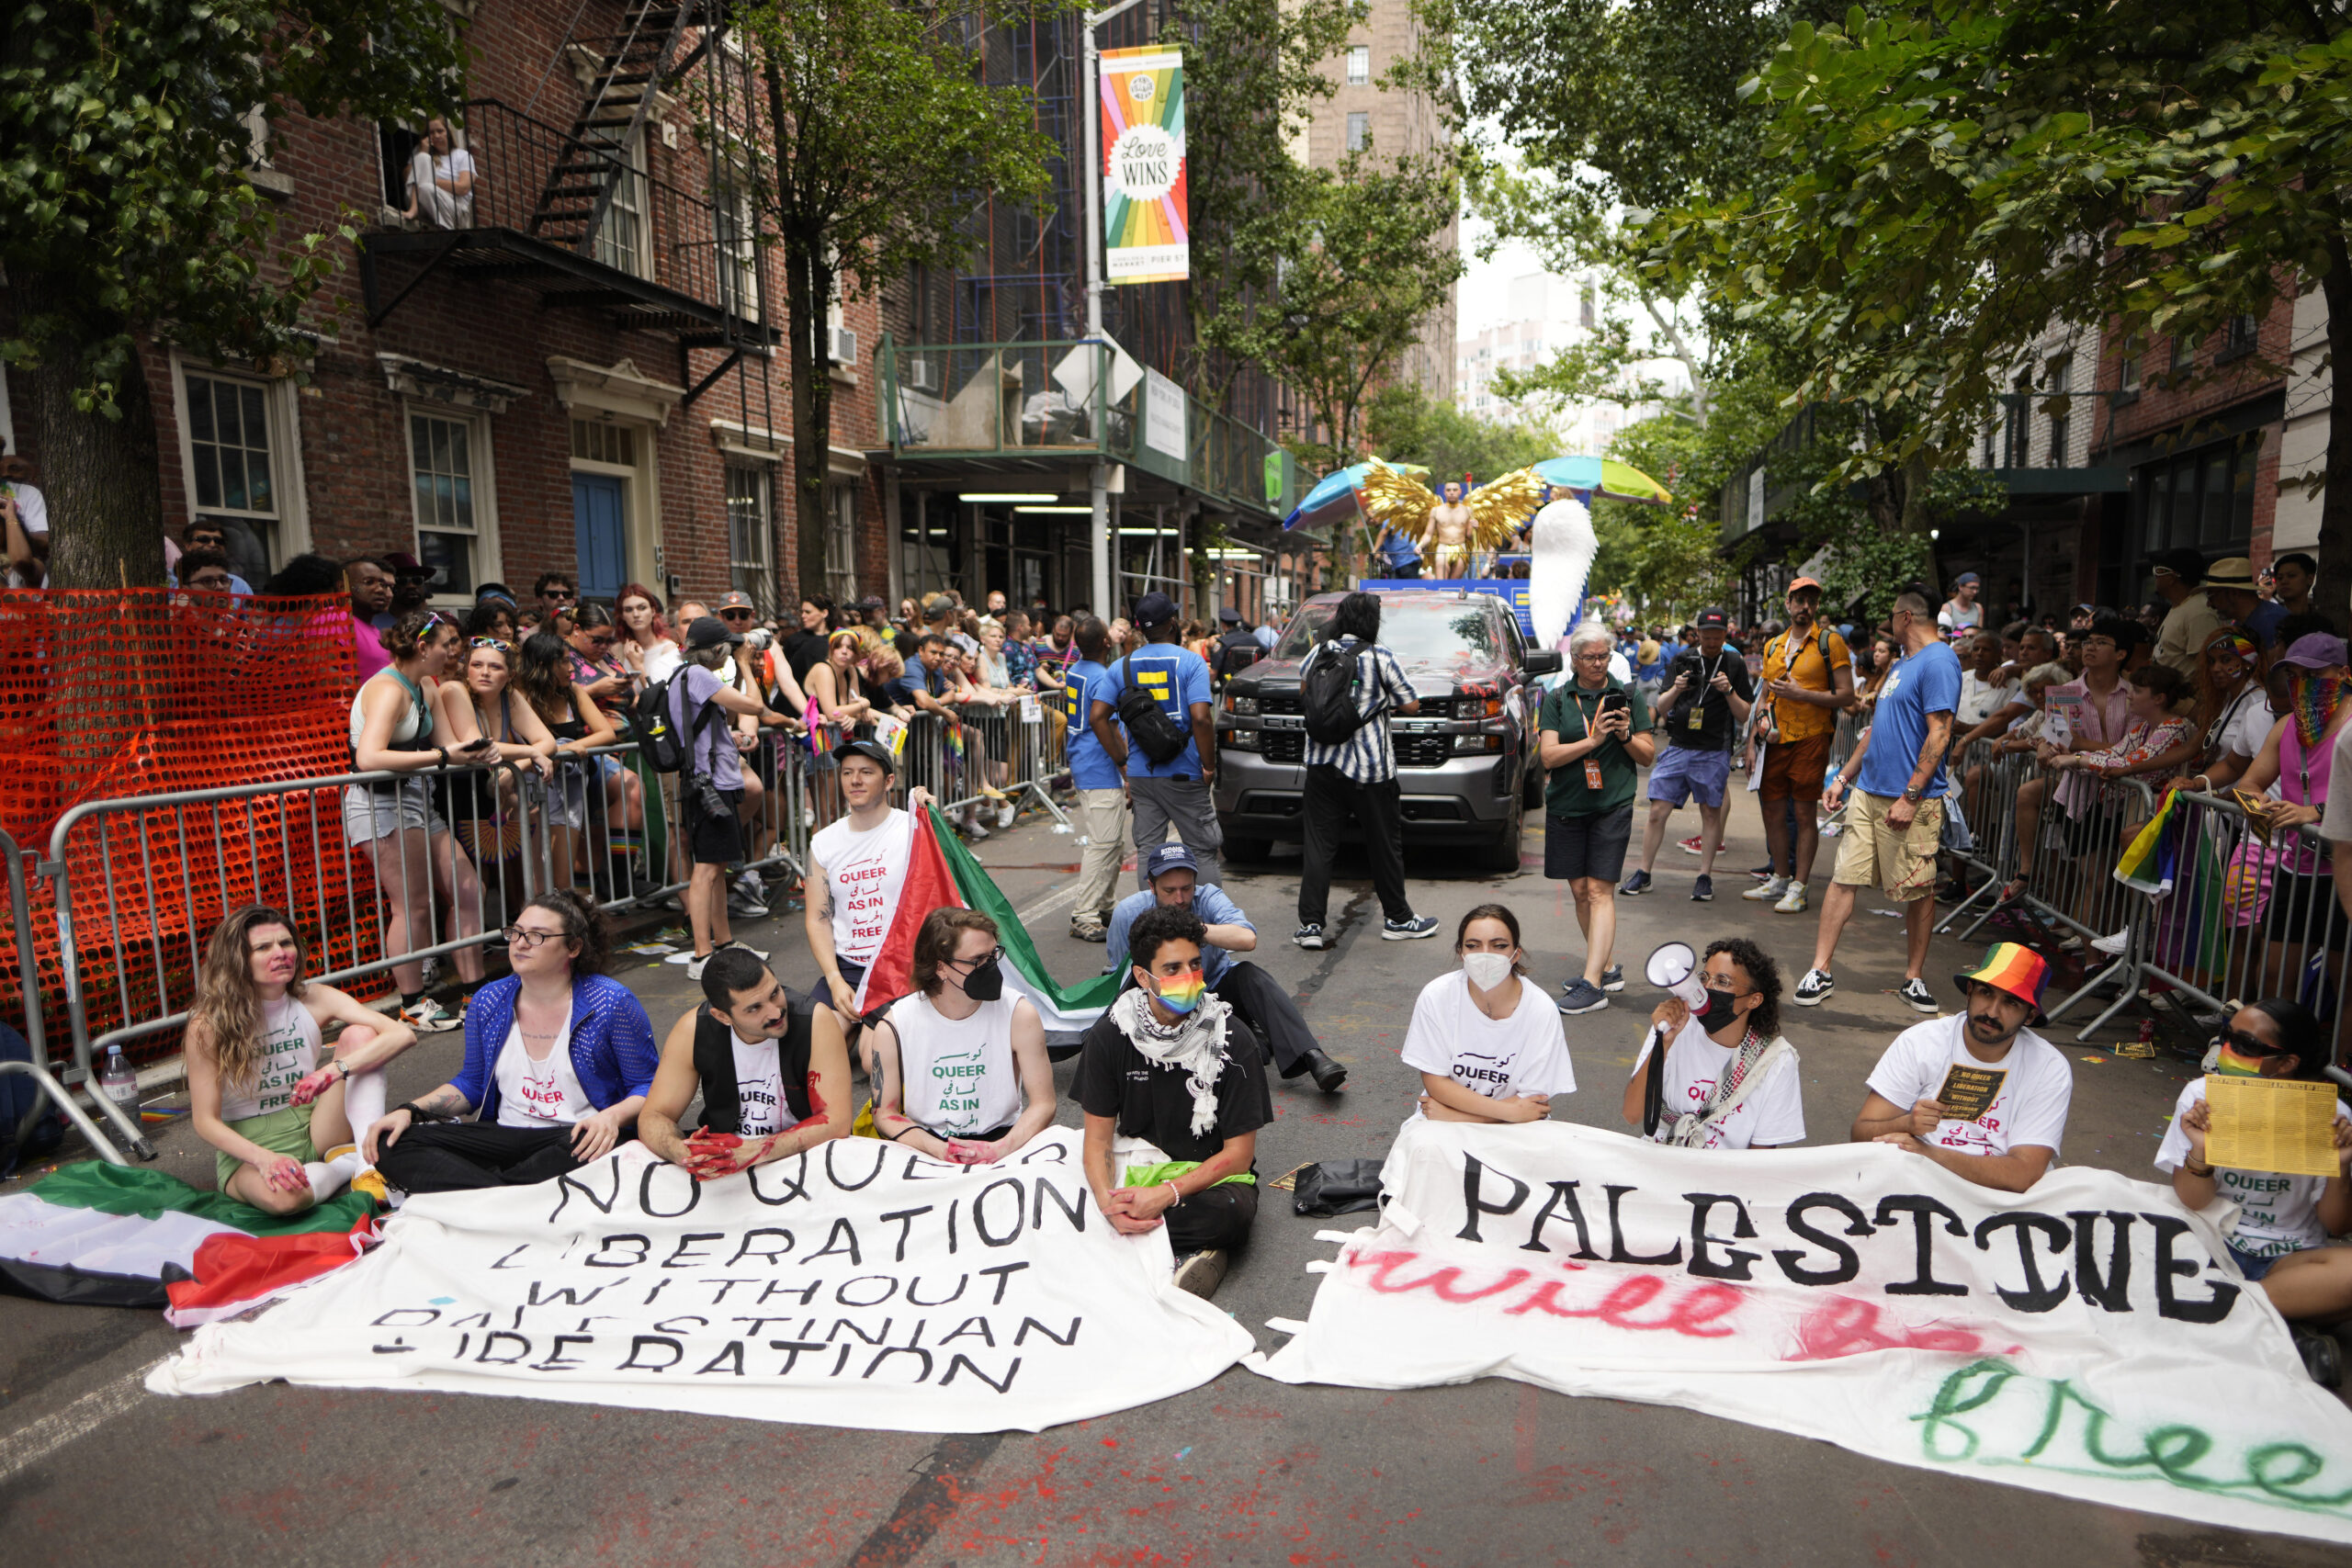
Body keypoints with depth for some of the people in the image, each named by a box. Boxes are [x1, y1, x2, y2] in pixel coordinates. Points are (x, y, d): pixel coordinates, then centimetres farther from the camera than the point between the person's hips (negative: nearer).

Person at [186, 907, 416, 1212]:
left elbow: (403, 1034, -16)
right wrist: (265, 1158, -29)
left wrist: (335, 1070, -33)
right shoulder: (208, 1025, -11)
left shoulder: (313, 999, -5)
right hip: (247, 1145, -3)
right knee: (282, 1196, -40)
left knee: (359, 1035, -19)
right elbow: (205, 1121, -11)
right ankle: (349, 1163, -6)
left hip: (313, 1128, 3)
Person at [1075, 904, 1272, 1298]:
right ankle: (1190, 1246, -20)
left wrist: (1165, 1194, -25)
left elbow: (1238, 1155, -12)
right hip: (1133, 1166, 3)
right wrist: (1108, 1201, -24)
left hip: (1208, 1173, -3)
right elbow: (1098, 1137, -3)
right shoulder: (1109, 1035, -6)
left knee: (1232, 1211, -36)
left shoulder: (1231, 1040, -12)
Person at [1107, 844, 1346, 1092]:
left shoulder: (1209, 897, -17)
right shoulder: (1128, 913, -13)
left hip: (1216, 985, 0)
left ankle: (1311, 1057, -41)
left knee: (1248, 974, -31)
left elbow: (1247, 939, -37)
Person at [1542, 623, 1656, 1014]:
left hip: (1613, 806, -2)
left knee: (1599, 891, -9)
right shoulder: (1556, 699, 5)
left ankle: (1592, 985, -12)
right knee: (1579, 891, 7)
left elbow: (1648, 755, 7)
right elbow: (1548, 756, -6)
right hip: (1566, 806, 2)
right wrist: (1593, 740, -17)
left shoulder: (1629, 696, 6)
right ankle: (1608, 970, 22)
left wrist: (1625, 735, -12)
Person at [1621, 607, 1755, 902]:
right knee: (1657, 811, -1)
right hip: (1677, 747, 1)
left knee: (1711, 812, 2)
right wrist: (1676, 689, -12)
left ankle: (1705, 877, 12)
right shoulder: (1683, 659, 9)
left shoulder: (1734, 664, 5)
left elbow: (1745, 716, 3)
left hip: (1714, 752, -1)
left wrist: (1729, 691, -13)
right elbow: (1661, 707, 7)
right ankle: (1643, 874, 8)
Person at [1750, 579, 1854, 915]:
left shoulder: (1830, 641, -3)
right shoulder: (1773, 646, 15)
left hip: (1811, 739, -6)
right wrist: (1765, 719, 3)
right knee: (1773, 812, 10)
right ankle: (1780, 880, 25)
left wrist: (1801, 693, -17)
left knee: (1804, 814, -5)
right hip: (1777, 740, 6)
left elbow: (1846, 696, -8)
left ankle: (1798, 888, 1)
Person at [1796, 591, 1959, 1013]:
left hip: (1910, 801, -8)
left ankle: (1913, 978, 18)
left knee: (1918, 892, 4)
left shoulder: (1938, 661, -10)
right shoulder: (1901, 665, 19)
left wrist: (1911, 796, -21)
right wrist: (1843, 778, 20)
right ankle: (1820, 972, 5)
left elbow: (1939, 733, -17)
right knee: (1843, 879, 2)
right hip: (1868, 792, 8)